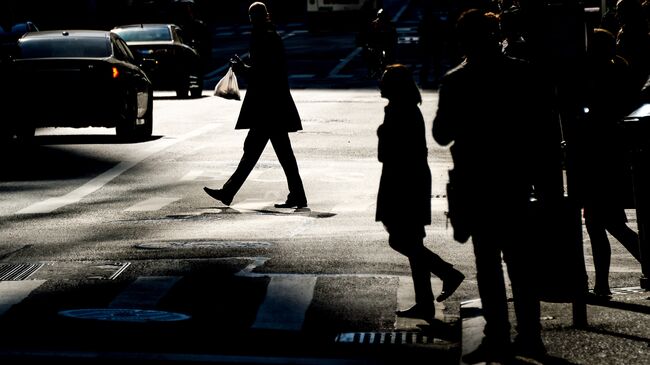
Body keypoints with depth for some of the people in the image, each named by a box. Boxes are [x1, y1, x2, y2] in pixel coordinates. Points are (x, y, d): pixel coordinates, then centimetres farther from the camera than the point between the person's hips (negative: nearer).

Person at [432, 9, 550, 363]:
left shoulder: (456, 81, -12)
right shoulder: (522, 72, -2)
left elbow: (442, 134, -7)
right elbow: (539, 126, 2)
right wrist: (534, 169, 12)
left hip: (477, 180, -4)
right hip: (517, 174, 4)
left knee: (487, 257, 2)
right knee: (518, 254, 13)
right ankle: (529, 336, 16)